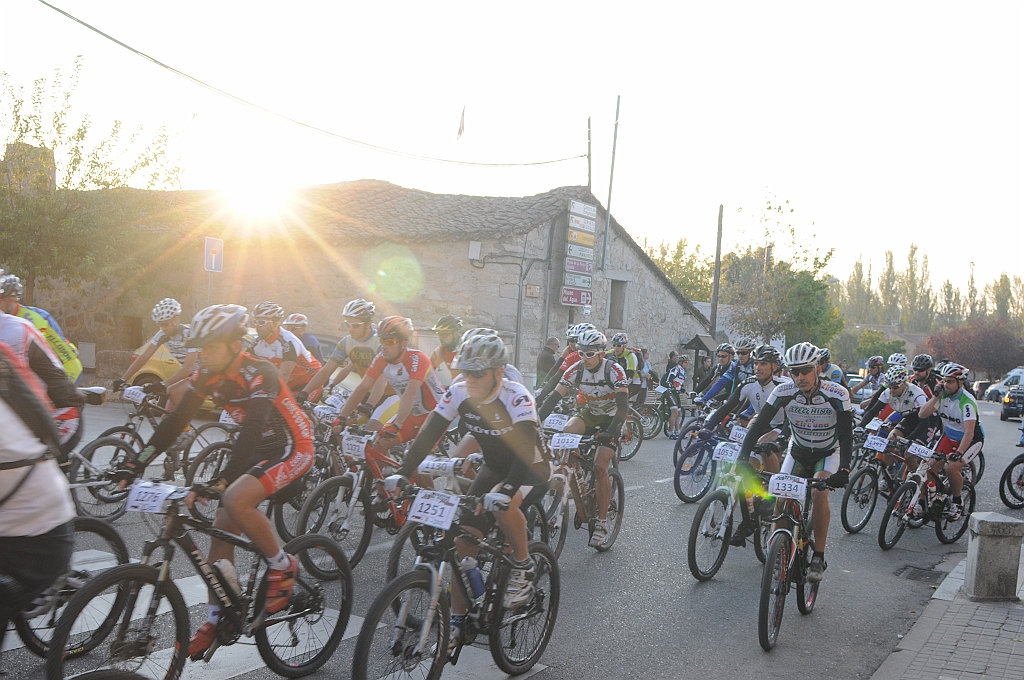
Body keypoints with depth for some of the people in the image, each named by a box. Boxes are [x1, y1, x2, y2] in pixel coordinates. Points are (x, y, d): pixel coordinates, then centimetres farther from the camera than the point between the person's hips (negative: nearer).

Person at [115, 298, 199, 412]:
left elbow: (188, 368, -35)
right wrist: (123, 379, -19)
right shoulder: (163, 335, -6)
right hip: (185, 375, 7)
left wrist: (163, 385, -46)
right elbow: (143, 357, -8)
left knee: (173, 392, -32)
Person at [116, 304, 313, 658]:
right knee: (221, 529, 3)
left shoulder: (258, 374, -26)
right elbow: (176, 421, -2)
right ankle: (215, 620, 15)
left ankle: (283, 566, -6)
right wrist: (136, 463, -11)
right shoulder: (208, 375, -3)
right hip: (260, 449, 8)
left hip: (292, 447, -8)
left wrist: (219, 482, -46)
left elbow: (252, 431, -36)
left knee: (236, 500, -29)